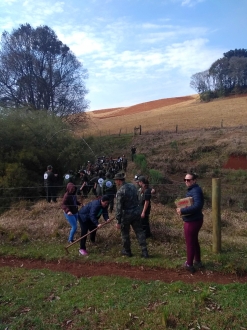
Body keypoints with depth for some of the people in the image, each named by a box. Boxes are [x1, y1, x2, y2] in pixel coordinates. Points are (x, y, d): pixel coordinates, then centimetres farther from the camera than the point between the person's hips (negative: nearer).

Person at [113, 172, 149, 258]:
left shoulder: (120, 191, -20)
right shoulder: (132, 186, 2)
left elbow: (119, 207, -19)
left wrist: (118, 221, -14)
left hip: (126, 215, -6)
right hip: (136, 212, 6)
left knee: (125, 233, 14)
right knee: (139, 232, 11)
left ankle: (127, 251, 29)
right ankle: (144, 251, 11)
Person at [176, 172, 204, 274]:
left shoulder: (195, 191, -22)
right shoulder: (192, 189, 10)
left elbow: (197, 206, -35)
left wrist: (182, 211, -29)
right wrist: (182, 208, 2)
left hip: (192, 221, -10)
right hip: (195, 220, 10)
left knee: (190, 243, 5)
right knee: (194, 241, 24)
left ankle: (189, 265, 19)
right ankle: (197, 261, 39)